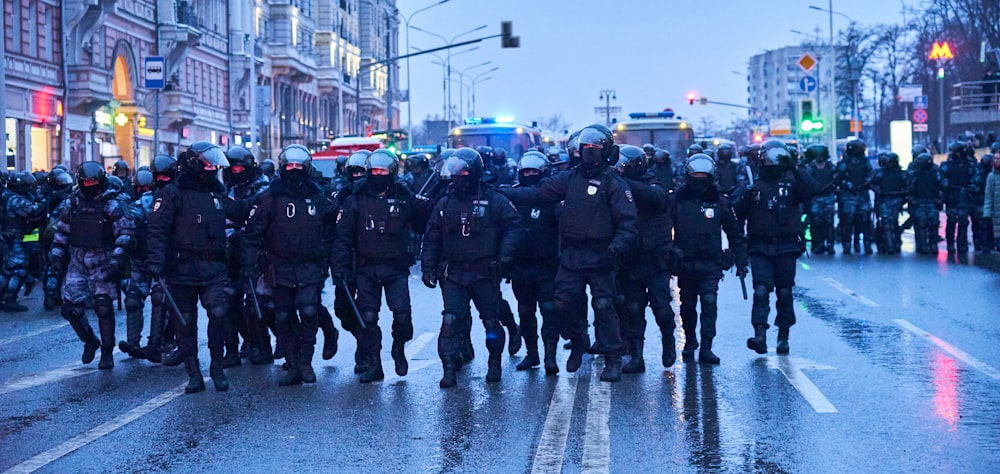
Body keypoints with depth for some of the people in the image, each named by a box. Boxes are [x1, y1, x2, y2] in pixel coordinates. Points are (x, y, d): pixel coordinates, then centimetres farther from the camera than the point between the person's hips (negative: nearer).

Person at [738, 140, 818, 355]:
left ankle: (783, 337, 17)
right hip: (760, 246, 0)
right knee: (761, 291, -12)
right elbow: (740, 214, 9)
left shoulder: (792, 183, 6)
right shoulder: (754, 186, 8)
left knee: (784, 292, 7)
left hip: (786, 246, 1)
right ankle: (760, 335, -18)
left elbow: (811, 189, -14)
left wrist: (794, 169, -18)